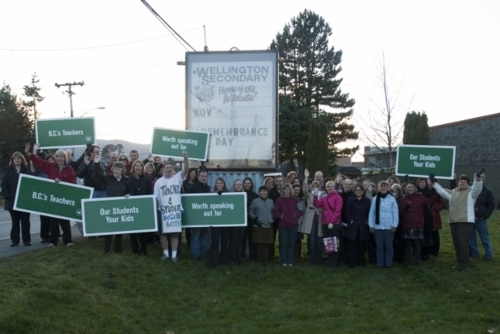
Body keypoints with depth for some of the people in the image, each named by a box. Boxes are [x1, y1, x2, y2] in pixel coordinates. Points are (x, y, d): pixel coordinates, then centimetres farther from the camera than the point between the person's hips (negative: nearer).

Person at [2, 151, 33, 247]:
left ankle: (26, 240, 10)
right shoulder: (8, 170, 5)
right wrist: (7, 196, -9)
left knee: (25, 221, 4)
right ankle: (15, 240, 13)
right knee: (15, 222, 8)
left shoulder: (27, 170, 3)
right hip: (12, 201, 1)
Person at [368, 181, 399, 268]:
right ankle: (380, 263, 16)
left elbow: (396, 213, -1)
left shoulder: (392, 199, -2)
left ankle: (389, 263, 15)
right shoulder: (375, 199, 1)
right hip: (378, 226, 1)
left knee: (388, 245, 6)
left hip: (389, 226, -1)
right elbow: (371, 213, 3)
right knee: (379, 246, 8)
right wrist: (371, 225, 0)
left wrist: (394, 225, -5)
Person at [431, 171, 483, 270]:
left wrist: (478, 177, -32)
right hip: (453, 221, 6)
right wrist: (433, 182, 10)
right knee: (456, 242, 9)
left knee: (463, 242, -11)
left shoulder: (471, 192, 3)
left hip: (465, 221, -6)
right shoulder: (452, 192, 18)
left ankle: (465, 263, -3)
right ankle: (460, 261, 20)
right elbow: (442, 191, 18)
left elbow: (477, 188, -15)